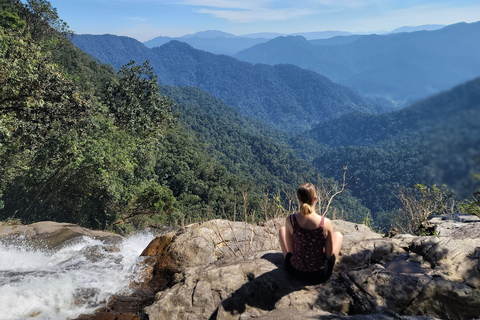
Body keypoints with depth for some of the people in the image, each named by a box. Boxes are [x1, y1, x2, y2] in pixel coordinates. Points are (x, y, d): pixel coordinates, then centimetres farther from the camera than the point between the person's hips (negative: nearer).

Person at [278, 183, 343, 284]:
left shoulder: (290, 220, -18)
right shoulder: (326, 223, -21)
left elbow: (290, 250, -6)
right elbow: (329, 254, -9)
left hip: (295, 271, 1)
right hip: (320, 275, -1)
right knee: (338, 235, 23)